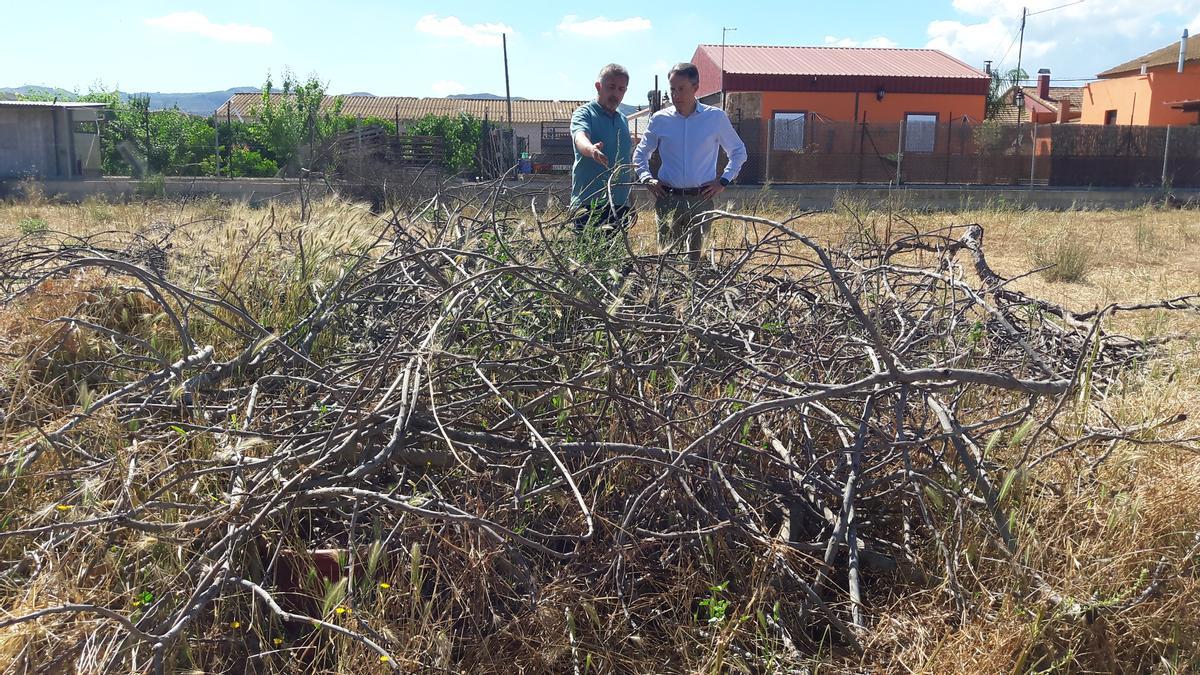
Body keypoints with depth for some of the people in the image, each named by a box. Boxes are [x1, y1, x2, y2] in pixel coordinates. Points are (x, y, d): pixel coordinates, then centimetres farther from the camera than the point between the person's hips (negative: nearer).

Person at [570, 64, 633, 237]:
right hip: (589, 204, -7)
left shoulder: (623, 120, 18)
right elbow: (580, 137, -27)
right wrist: (591, 149, -49)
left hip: (620, 204, 7)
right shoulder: (584, 113, -4)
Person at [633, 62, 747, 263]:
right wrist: (646, 178, 2)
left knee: (697, 257, 1)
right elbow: (641, 153, 19)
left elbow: (738, 152, 14)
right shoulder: (660, 119, 5)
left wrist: (723, 181, 3)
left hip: (702, 200, -1)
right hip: (668, 199, 1)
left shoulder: (716, 117, 3)